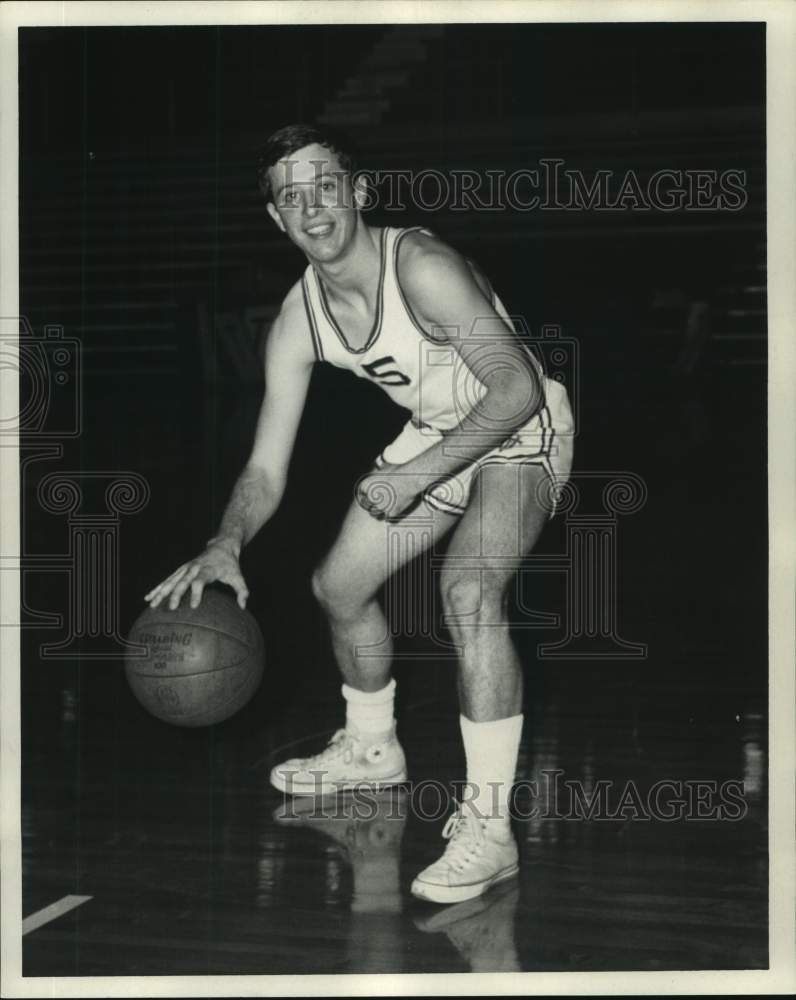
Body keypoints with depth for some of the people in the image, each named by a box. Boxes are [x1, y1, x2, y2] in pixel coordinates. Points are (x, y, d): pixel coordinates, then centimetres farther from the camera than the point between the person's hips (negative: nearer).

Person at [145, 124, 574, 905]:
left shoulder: (421, 268, -29)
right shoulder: (297, 321, -8)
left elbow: (518, 388, -32)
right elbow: (265, 471, -7)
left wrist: (418, 475, -33)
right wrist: (225, 545, -26)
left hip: (520, 430, -8)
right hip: (435, 435, 8)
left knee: (469, 587, -31)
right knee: (339, 583, 13)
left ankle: (487, 826, -26)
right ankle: (372, 749, 41)